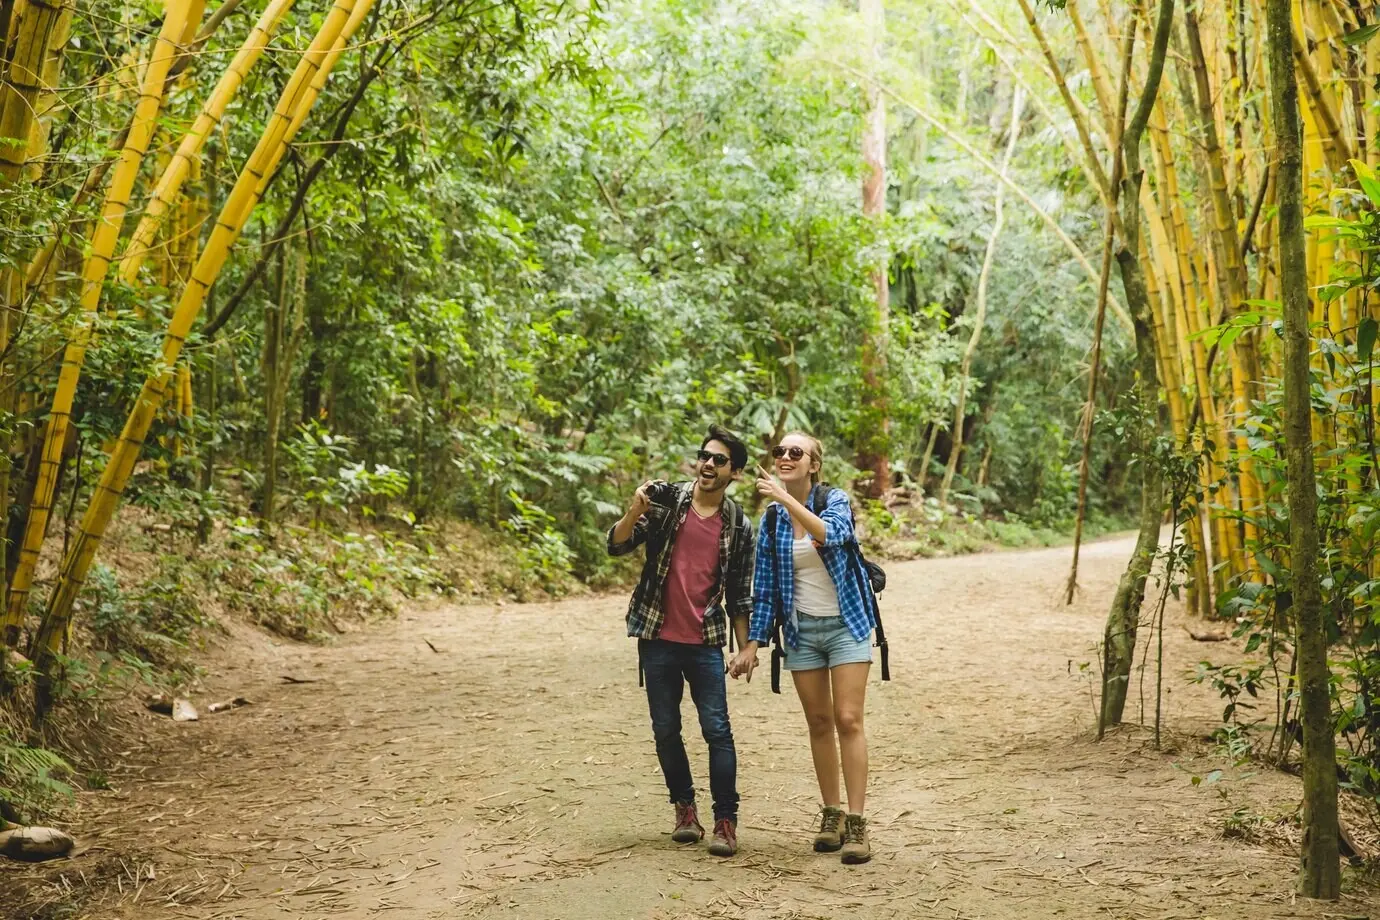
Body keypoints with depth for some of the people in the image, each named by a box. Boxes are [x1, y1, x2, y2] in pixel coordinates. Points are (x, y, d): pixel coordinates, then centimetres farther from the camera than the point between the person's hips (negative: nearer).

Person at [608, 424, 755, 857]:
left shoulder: (738, 525, 3)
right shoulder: (665, 500, -1)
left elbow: (739, 593, 9)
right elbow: (617, 545, -7)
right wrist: (635, 513, -26)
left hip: (706, 643, 0)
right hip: (658, 638, 0)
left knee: (717, 731, -5)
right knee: (665, 730, 8)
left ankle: (725, 820, 1)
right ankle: (684, 808, 23)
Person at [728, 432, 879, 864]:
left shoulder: (835, 501, -7)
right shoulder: (772, 520, 3)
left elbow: (831, 535, -31)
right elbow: (764, 585, 6)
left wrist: (786, 498, -37)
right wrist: (753, 643, 3)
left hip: (846, 623, -3)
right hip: (802, 630, 4)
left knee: (848, 720, -9)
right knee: (819, 724, 7)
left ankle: (857, 823, -8)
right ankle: (831, 816, 16)